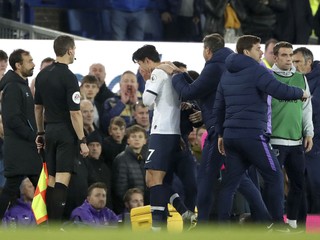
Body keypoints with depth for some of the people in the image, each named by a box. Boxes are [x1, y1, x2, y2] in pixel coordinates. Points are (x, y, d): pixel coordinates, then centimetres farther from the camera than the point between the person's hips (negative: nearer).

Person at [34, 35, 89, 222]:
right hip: (66, 132, -7)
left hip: (50, 130, 7)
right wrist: (82, 140, -13)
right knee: (62, 179, -10)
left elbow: (38, 107, 16)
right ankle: (55, 224, -17)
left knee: (50, 179, 10)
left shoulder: (42, 75, 8)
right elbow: (74, 113, -17)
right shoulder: (68, 77, -14)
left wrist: (41, 133, 24)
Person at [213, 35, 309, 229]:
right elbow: (280, 91, -20)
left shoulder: (227, 75, 17)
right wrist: (301, 93, -2)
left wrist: (221, 134, 27)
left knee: (230, 183, 8)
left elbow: (218, 107, 21)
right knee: (275, 175, 3)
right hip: (252, 135, -8)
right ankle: (278, 224, 3)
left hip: (231, 135, 8)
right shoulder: (256, 71, -9)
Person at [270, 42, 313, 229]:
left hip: (297, 141, 5)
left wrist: (309, 133, 9)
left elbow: (307, 108, 15)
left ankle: (293, 221, 17)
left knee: (298, 182, 7)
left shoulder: (300, 78, 11)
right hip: (275, 140, -5)